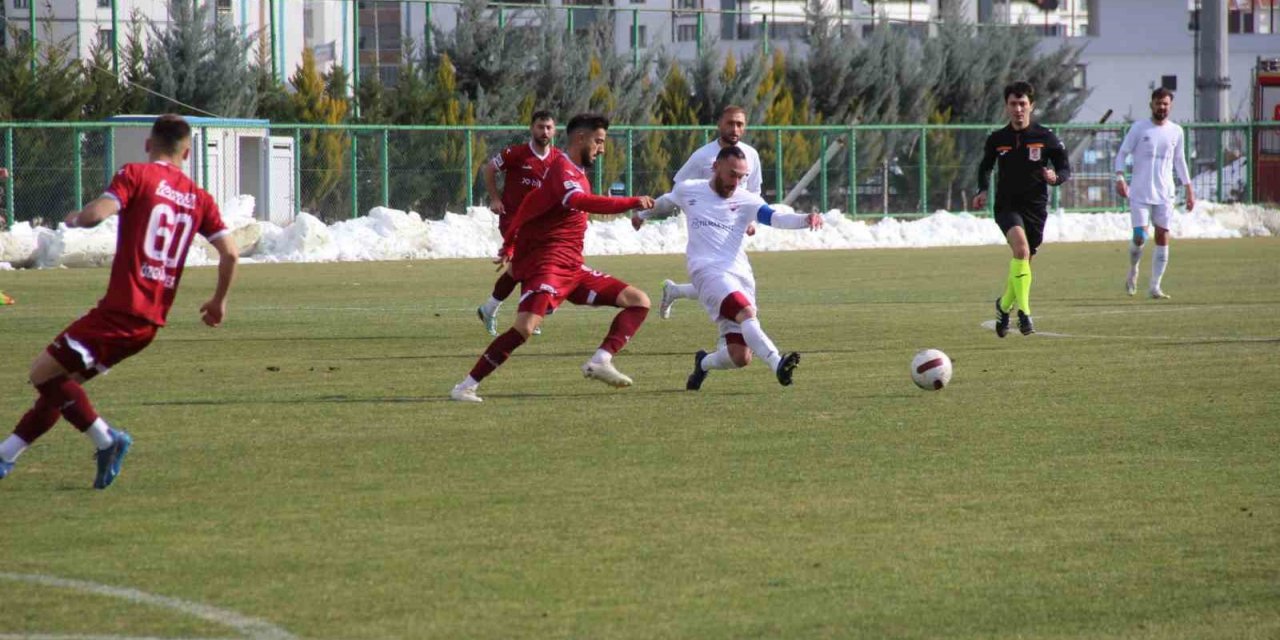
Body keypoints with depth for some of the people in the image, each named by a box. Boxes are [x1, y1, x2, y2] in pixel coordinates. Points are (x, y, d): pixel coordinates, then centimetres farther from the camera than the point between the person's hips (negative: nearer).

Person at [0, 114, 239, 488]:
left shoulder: (136, 175, -3)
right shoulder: (199, 199, 12)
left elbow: (97, 213, -18)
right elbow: (230, 253, 7)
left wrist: (74, 218, 5)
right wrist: (219, 302, 21)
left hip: (119, 310, -7)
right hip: (152, 320, 7)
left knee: (43, 374, -1)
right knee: (60, 380, 17)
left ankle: (106, 440, -8)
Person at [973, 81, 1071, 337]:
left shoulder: (1045, 138, -1)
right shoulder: (997, 139, 3)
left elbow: (1065, 167, 3)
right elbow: (985, 167, 19)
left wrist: (1055, 177, -20)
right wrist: (982, 191, 2)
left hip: (1035, 207, 1)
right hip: (1007, 206, -1)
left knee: (1022, 263, 10)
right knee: (1021, 248, -28)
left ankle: (1004, 305, 38)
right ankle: (1024, 311, -28)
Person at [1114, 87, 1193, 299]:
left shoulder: (1176, 132, 9)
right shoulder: (1139, 128, -1)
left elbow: (1180, 161, 19)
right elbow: (1122, 154, 0)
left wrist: (1189, 189, 16)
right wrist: (1119, 178, -15)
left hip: (1164, 195, 3)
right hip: (1140, 193, -3)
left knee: (1163, 238, -2)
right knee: (1139, 237, -10)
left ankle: (1155, 286, 4)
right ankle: (1133, 271, 20)